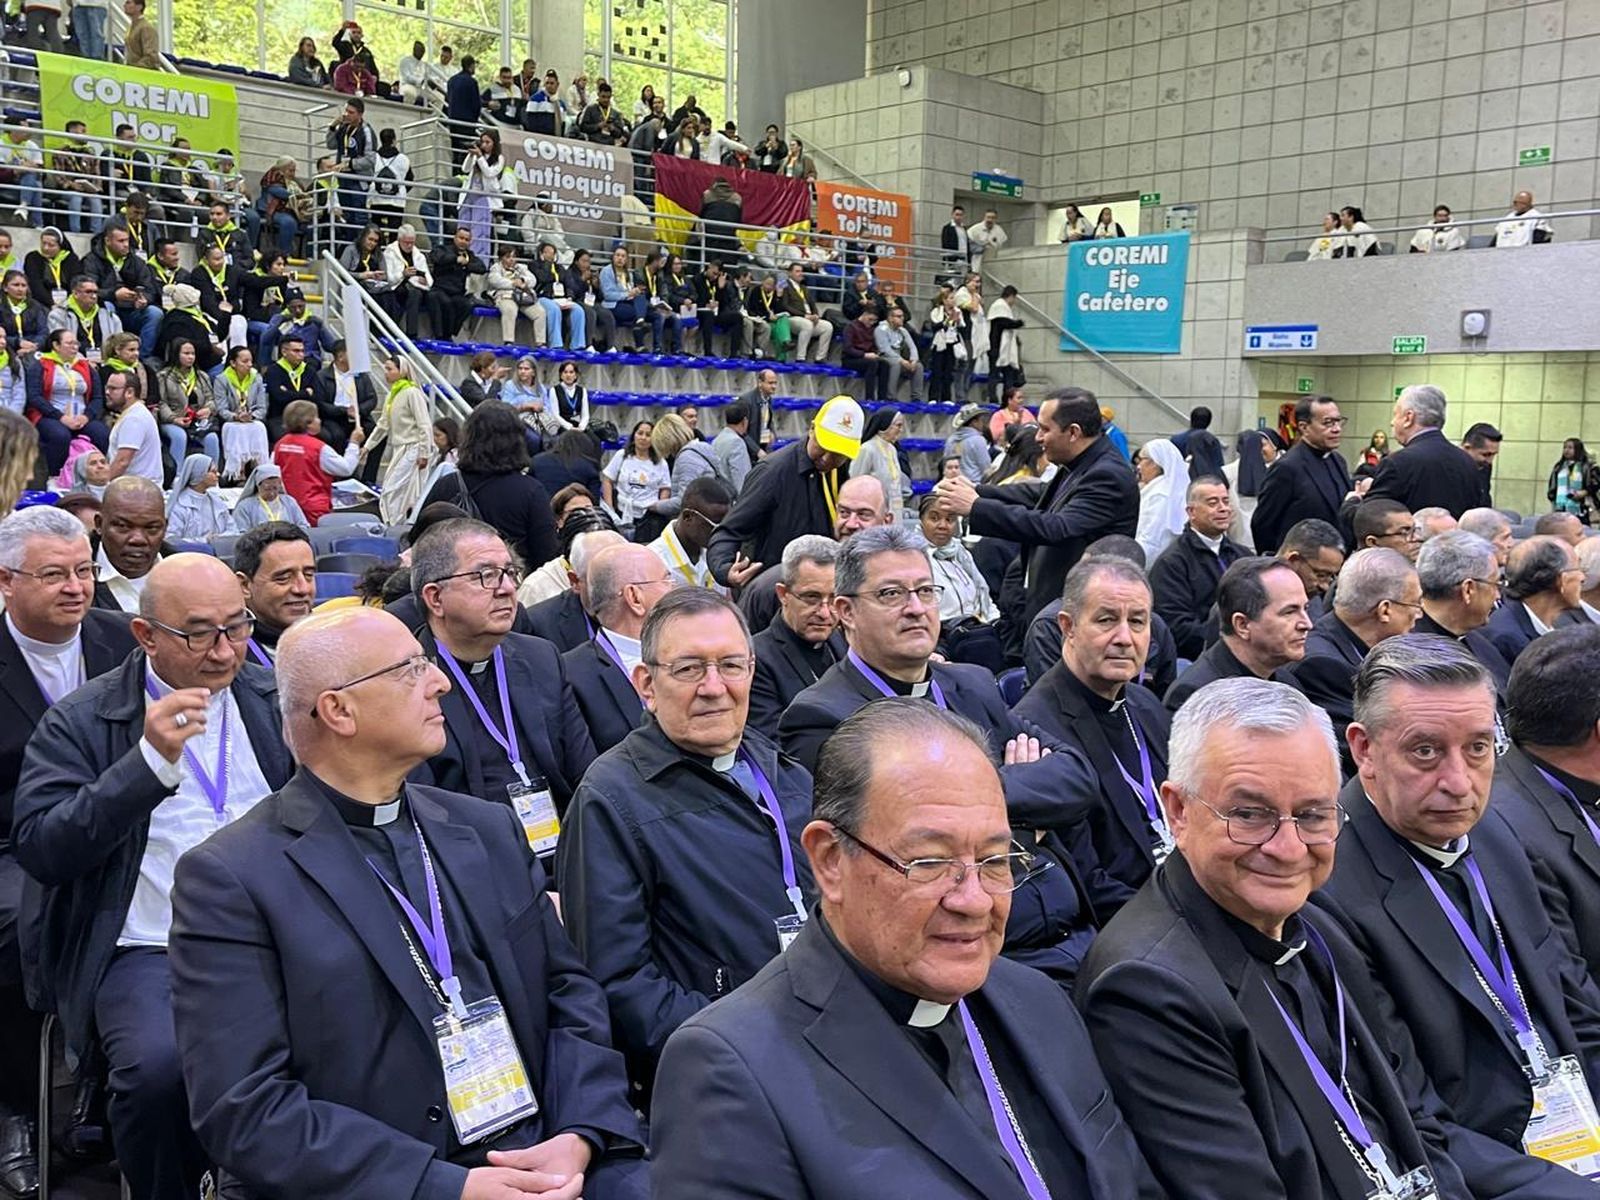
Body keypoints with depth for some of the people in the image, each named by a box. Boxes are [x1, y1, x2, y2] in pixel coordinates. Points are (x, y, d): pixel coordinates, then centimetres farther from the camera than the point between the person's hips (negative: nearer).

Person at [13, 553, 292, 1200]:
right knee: (159, 1066, -31)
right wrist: (150, 760, -18)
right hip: (148, 949, -2)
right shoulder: (79, 722, 2)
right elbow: (39, 851, -9)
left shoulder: (275, 699, 11)